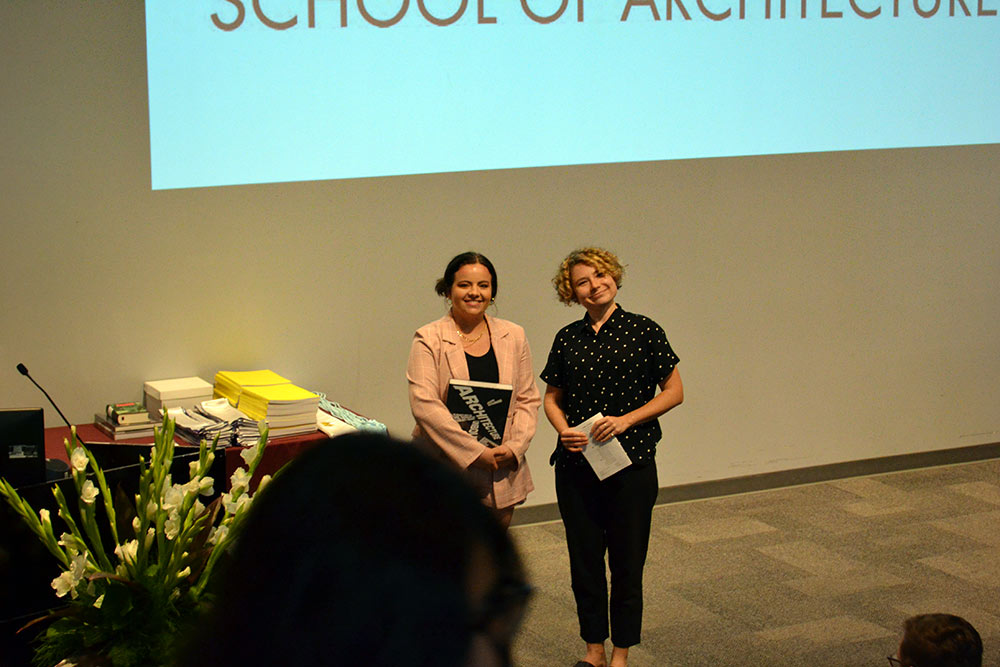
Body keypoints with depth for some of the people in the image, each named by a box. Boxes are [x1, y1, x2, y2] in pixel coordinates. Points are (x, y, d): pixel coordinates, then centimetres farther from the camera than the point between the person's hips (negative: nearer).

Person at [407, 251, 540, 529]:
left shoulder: (513, 336, 11)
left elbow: (528, 399, 11)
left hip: (501, 473, 4)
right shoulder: (429, 339, -3)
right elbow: (424, 404, -13)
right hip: (445, 471, -4)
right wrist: (475, 452, -18)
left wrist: (514, 446, -7)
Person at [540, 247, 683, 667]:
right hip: (576, 465, 3)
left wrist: (627, 419, -14)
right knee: (584, 557, 9)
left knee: (627, 560, 5)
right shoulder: (567, 338, 5)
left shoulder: (643, 331, -4)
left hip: (631, 463, -3)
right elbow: (551, 398, 11)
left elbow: (674, 391, -2)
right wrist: (563, 428, -9)